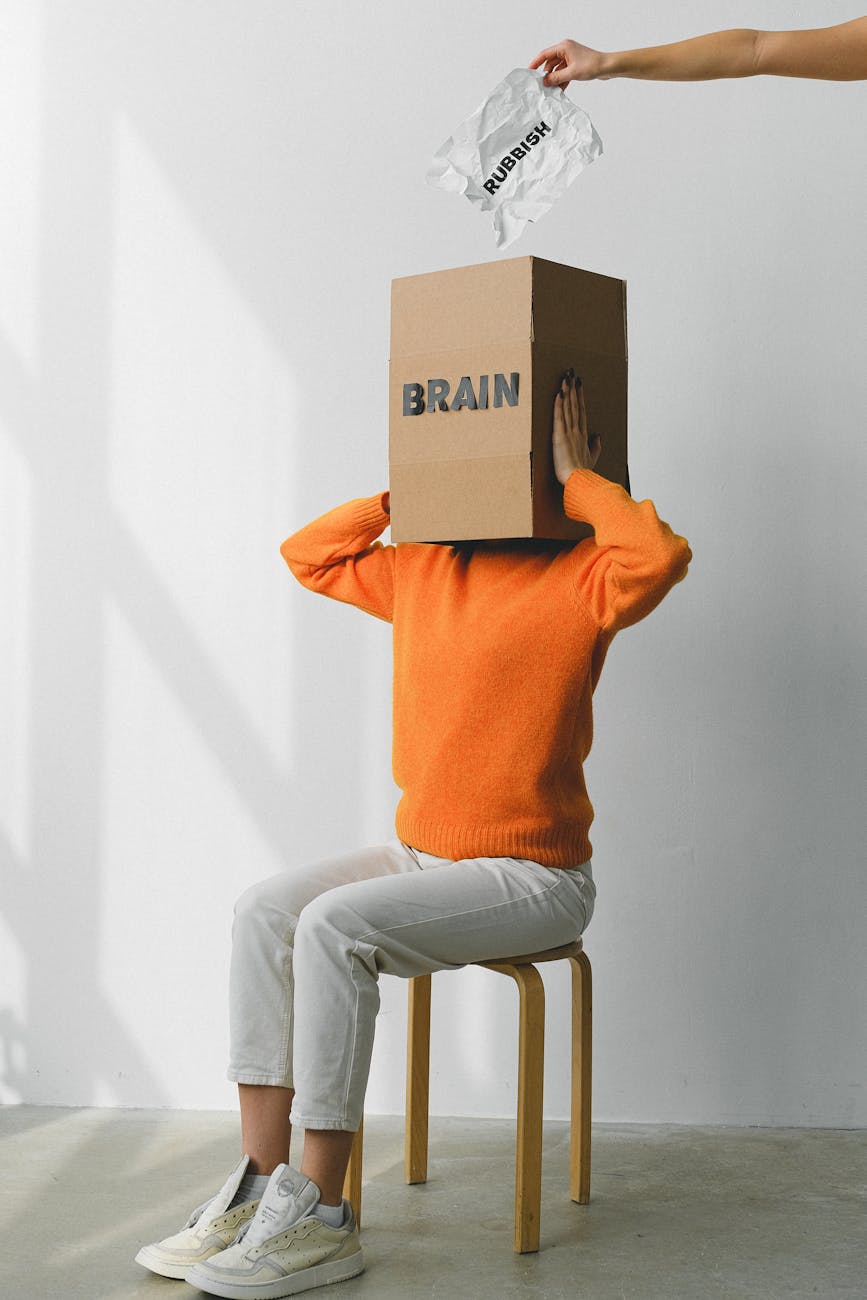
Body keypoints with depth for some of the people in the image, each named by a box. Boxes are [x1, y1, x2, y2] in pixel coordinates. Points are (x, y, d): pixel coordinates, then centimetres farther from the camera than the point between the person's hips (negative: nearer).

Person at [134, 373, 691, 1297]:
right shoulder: (419, 571, 12)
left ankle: (321, 1219, -19)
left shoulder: (579, 579, -9)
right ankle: (261, 1182, -12)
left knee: (335, 925, -27)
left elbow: (662, 557, -30)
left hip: (532, 878, -7)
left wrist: (579, 480, -15)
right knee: (264, 910, -12)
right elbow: (308, 555, 23)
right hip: (421, 857, 7)